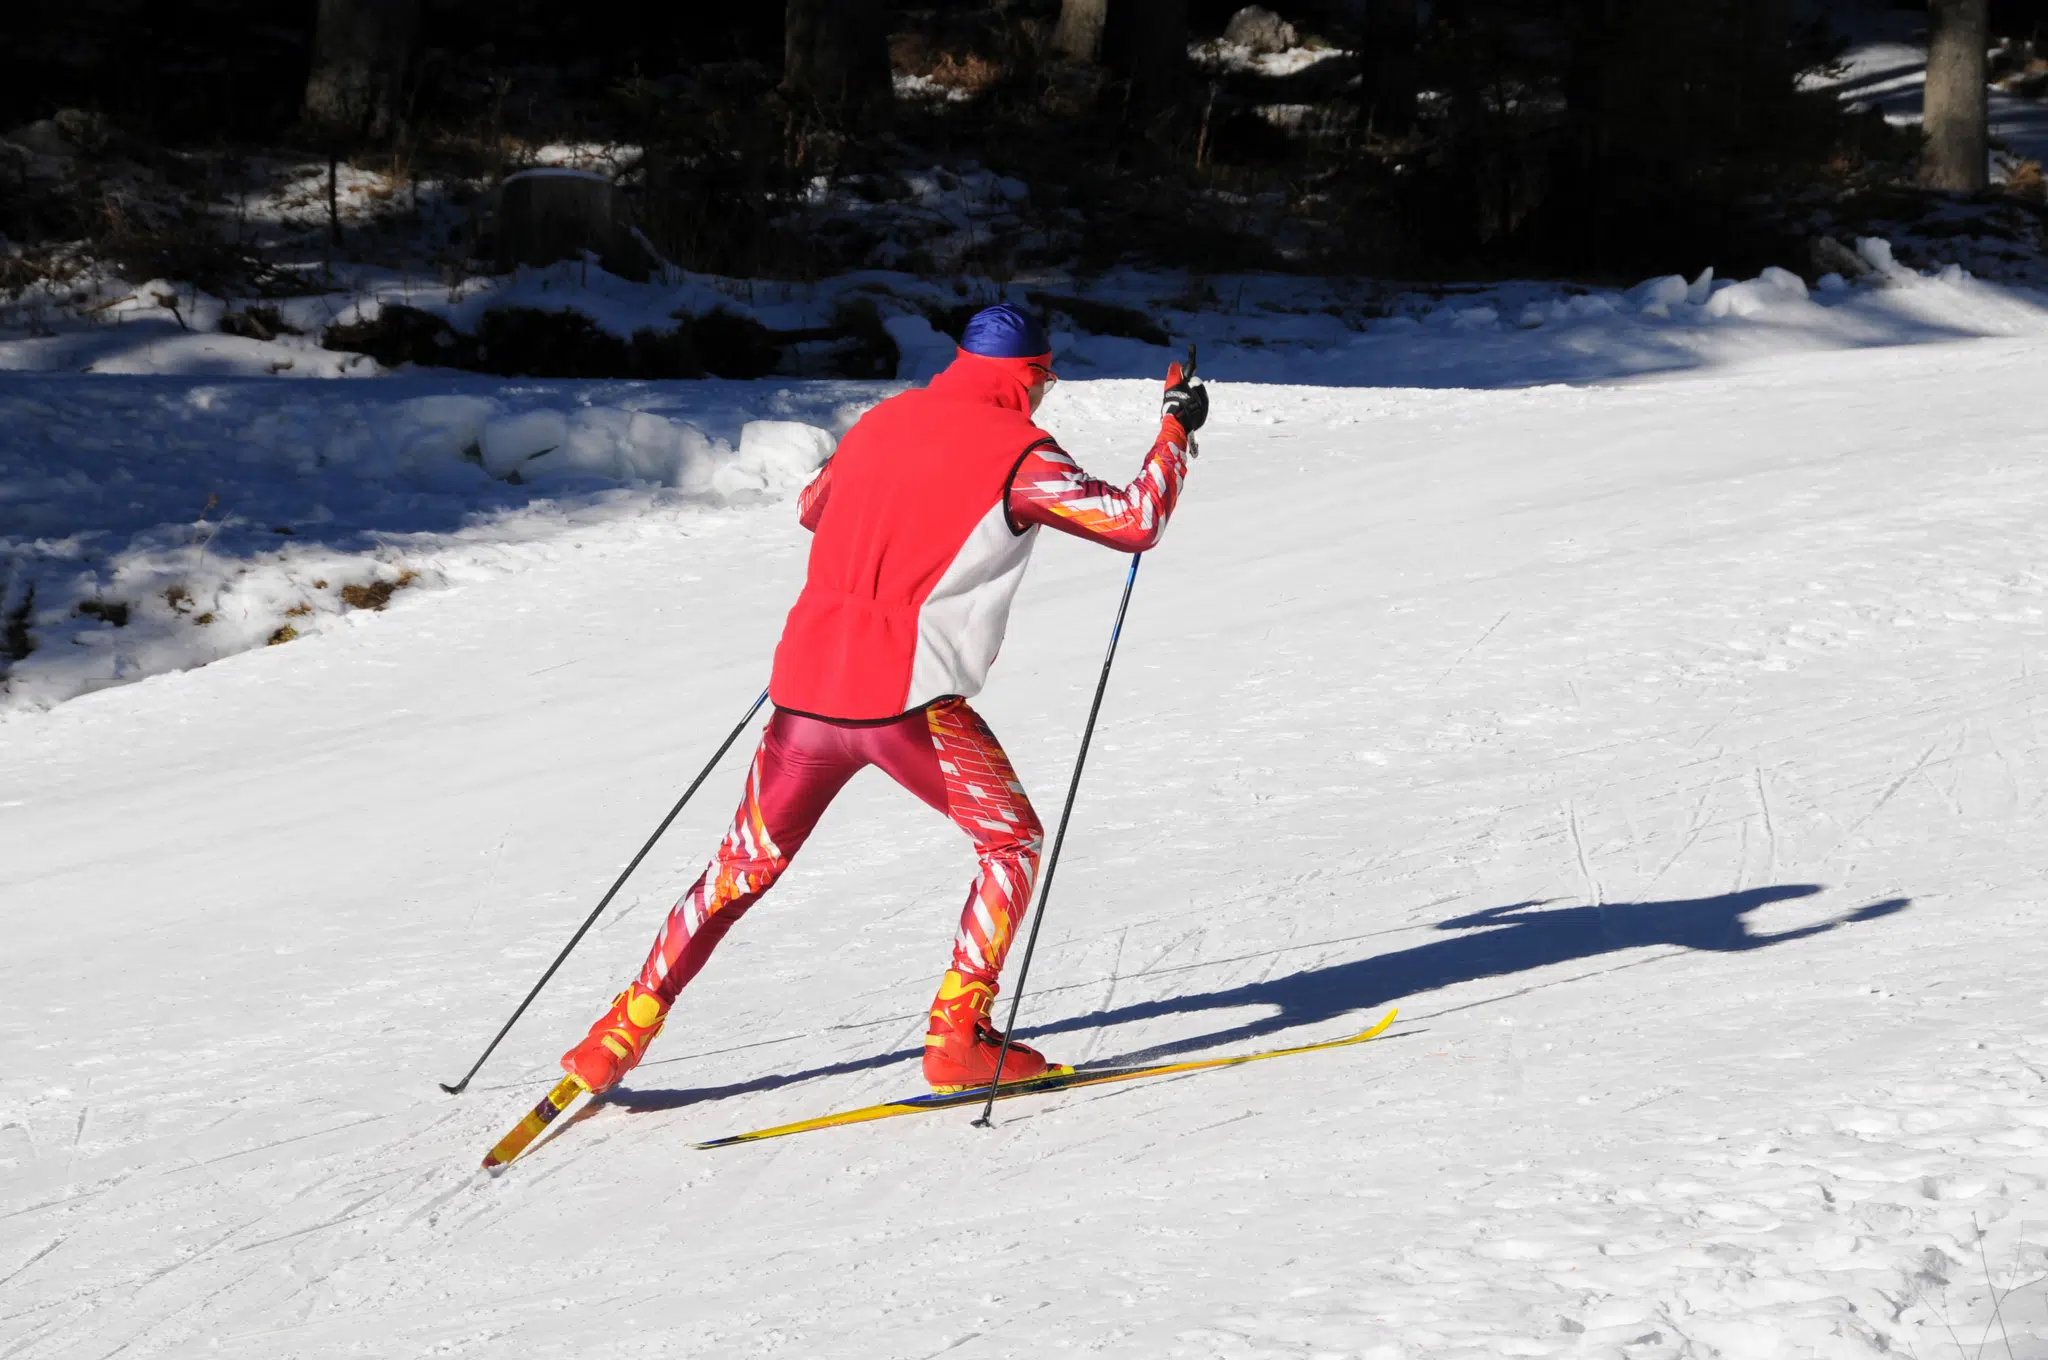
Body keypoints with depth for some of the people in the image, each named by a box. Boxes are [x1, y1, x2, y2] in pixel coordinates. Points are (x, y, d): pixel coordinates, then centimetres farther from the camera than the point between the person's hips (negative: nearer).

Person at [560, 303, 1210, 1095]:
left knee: (747, 866, 18)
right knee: (1013, 841, 12)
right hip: (907, 695, -6)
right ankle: (958, 1035, 2)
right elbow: (1135, 523, -2)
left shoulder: (881, 422, 16)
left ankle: (621, 1035, 16)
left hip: (808, 683, 6)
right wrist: (1178, 428, 12)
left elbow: (812, 509, 33)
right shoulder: (1016, 451, -2)